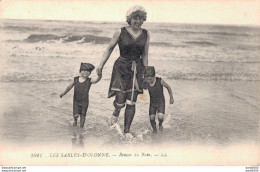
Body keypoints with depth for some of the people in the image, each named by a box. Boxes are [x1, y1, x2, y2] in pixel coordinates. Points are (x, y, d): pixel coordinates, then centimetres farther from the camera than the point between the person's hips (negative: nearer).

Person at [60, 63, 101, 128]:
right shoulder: (76, 79, -1)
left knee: (83, 115, 5)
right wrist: (64, 93, 11)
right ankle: (75, 120, 31)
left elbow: (96, 80, -26)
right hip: (76, 100, 1)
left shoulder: (89, 81, -8)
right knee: (76, 114, -4)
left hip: (84, 101, -1)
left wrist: (99, 74, -44)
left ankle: (81, 126, 24)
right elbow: (69, 87, 10)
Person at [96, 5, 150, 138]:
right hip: (121, 67, -3)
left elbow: (145, 55, 11)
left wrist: (145, 73, 11)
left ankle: (127, 130, 16)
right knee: (120, 100, -13)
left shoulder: (145, 35, 4)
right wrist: (101, 65, 0)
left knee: (131, 103, 2)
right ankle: (116, 113, 24)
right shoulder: (121, 33, -5)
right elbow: (109, 49, 4)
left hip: (136, 69, 3)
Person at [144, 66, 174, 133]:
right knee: (151, 117, -7)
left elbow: (168, 87, -4)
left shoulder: (160, 81, -19)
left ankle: (160, 124, 16)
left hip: (161, 102, -3)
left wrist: (171, 98, 3)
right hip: (152, 103, 3)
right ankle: (154, 129, 22)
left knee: (160, 116, -20)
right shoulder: (146, 84, -12)